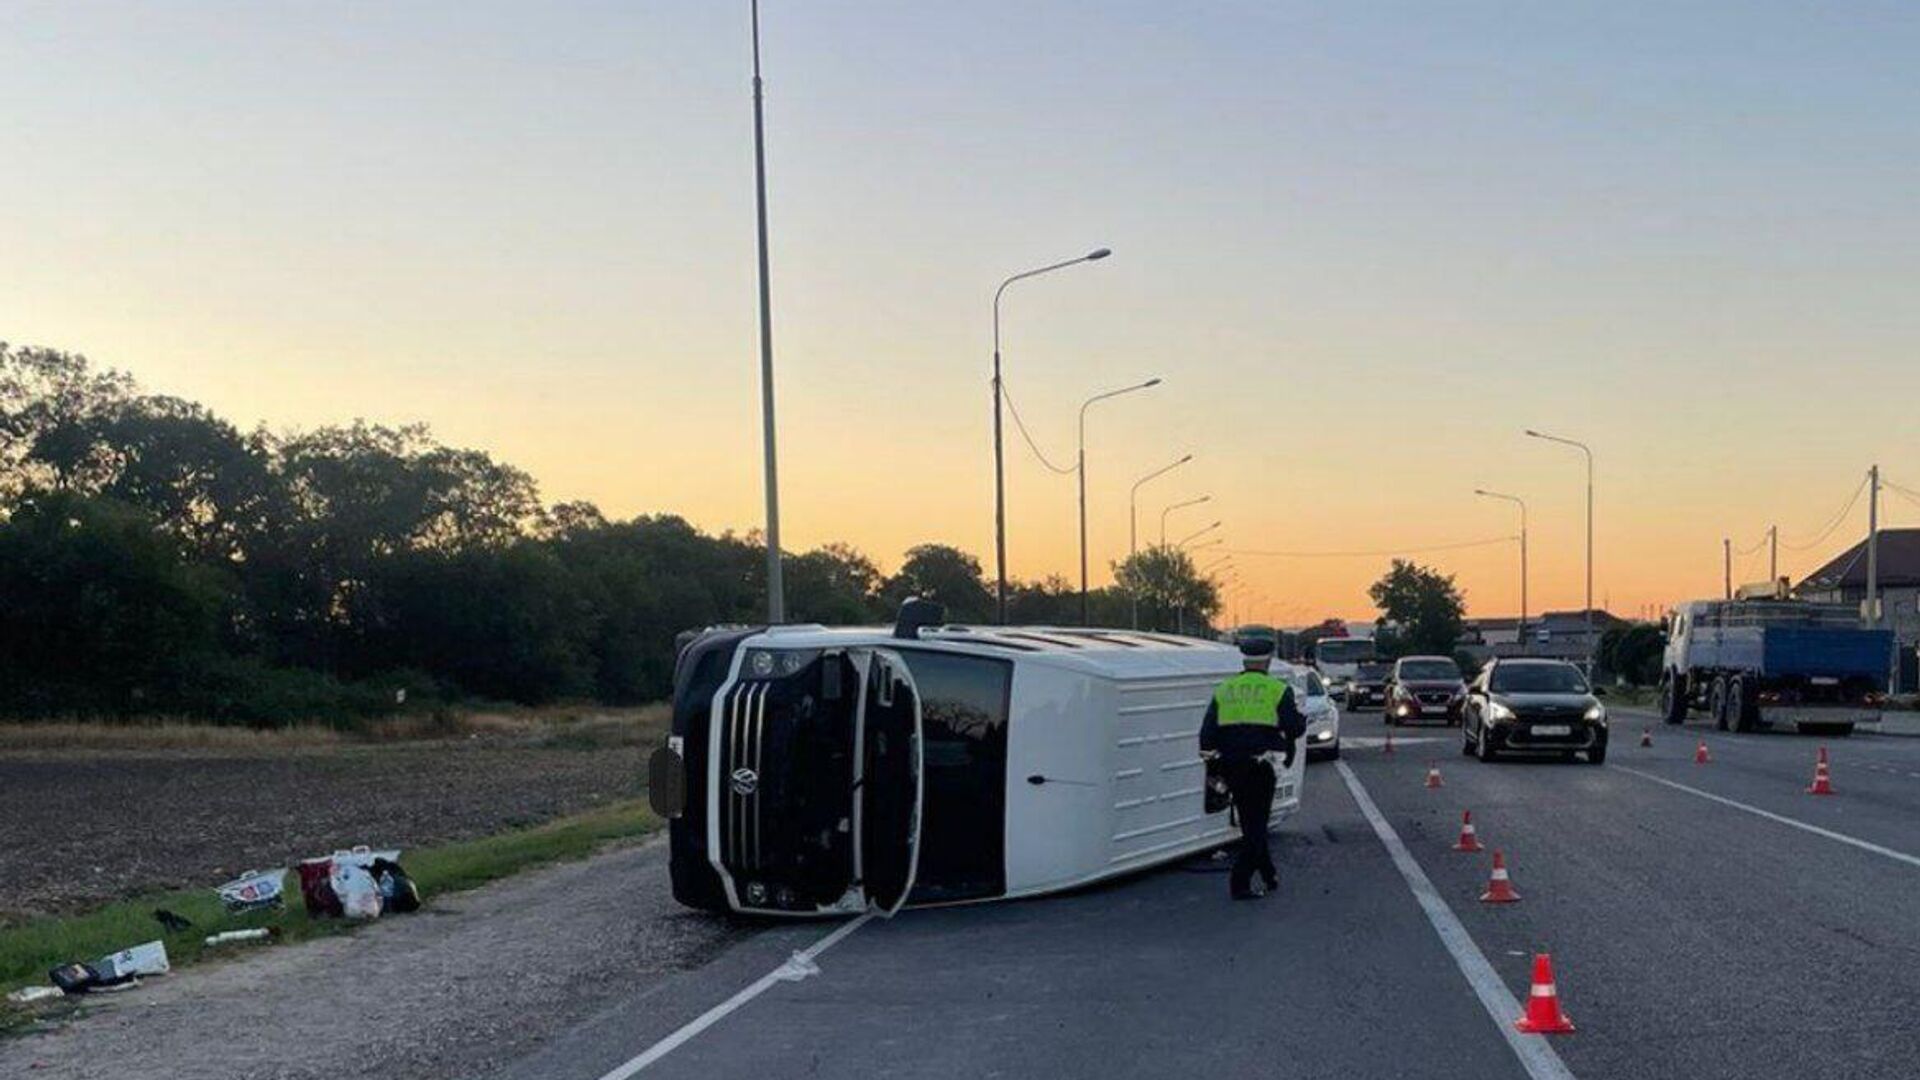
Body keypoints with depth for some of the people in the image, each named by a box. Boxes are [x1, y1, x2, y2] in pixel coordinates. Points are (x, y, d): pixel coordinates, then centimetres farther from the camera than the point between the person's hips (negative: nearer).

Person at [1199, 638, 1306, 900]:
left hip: (1231, 768, 4)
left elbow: (1207, 733, 5)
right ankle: (1240, 883, -4)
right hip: (1260, 767, -4)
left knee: (1251, 823, 18)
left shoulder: (1223, 690, 9)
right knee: (1256, 825, 2)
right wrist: (1302, 717, 13)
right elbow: (1295, 727, -9)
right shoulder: (1278, 690, -4)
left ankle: (1268, 875, 26)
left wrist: (1212, 762, 11)